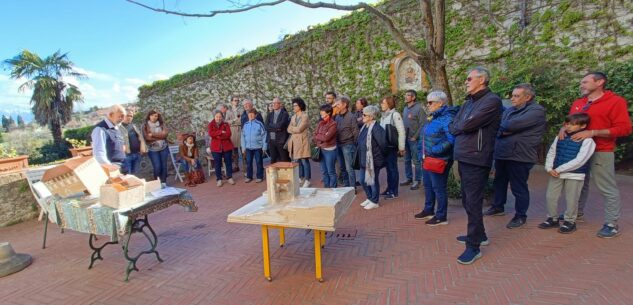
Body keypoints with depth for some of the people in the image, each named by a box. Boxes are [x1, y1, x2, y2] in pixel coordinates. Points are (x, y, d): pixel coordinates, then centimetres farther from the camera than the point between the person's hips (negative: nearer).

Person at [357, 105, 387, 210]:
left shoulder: (376, 128, -20)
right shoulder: (364, 126, 8)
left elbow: (382, 143, -21)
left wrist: (378, 154, -8)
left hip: (373, 160, -9)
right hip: (364, 159, 9)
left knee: (373, 181, 5)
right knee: (363, 180, 17)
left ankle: (374, 202, 22)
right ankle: (369, 198, 36)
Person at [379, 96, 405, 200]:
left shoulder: (395, 114, -11)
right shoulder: (383, 115, 11)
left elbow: (401, 132, -13)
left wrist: (401, 147, -13)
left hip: (392, 146, -7)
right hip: (384, 146, 7)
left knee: (393, 168, 1)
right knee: (388, 168, 14)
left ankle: (394, 192, 10)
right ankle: (389, 189, 25)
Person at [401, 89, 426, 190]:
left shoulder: (419, 108, -9)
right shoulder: (405, 109, 13)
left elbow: (422, 124, -13)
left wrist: (415, 137, -15)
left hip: (414, 139, -7)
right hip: (405, 139, 7)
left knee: (416, 161, 0)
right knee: (407, 160, 13)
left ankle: (417, 180, 10)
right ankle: (409, 178, 24)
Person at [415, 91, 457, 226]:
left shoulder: (447, 118, -17)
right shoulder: (434, 118, 12)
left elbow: (451, 139, -27)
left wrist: (435, 150, -25)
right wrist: (422, 152, 14)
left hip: (439, 160, -10)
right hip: (428, 159, 10)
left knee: (438, 188, 1)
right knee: (428, 185, 19)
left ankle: (441, 217, 15)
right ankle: (428, 210, 35)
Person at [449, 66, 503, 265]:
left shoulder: (492, 101, -12)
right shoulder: (469, 102, 16)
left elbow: (466, 125, -21)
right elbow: (453, 128, 11)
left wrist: (459, 126, -1)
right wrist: (463, 128, -7)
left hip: (476, 160, -9)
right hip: (463, 157, 9)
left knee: (473, 203, -3)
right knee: (467, 200, 19)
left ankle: (474, 247, 8)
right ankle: (479, 234, 36)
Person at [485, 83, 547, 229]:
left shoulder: (537, 111, -11)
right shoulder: (509, 110, 13)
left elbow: (512, 125, -24)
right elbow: (497, 127, 4)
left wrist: (502, 127, -4)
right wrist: (504, 130, -17)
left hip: (519, 155, -7)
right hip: (501, 153, 7)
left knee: (518, 187, 4)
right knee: (499, 182, 19)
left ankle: (521, 215, 19)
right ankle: (498, 206, 37)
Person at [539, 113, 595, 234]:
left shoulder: (587, 140, -10)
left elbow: (579, 160, -17)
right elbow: (551, 153, 7)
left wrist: (559, 169, -18)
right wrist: (549, 168, -7)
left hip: (575, 175, -5)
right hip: (556, 173, 5)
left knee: (571, 200, 6)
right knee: (550, 196, 8)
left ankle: (570, 221, 23)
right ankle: (552, 219, 23)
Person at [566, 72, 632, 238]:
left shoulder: (616, 101, -7)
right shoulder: (577, 103, 11)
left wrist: (592, 133, -22)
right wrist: (564, 128, -2)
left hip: (601, 153, -6)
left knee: (607, 189, -2)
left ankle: (612, 224, 5)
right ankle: (577, 211, 30)